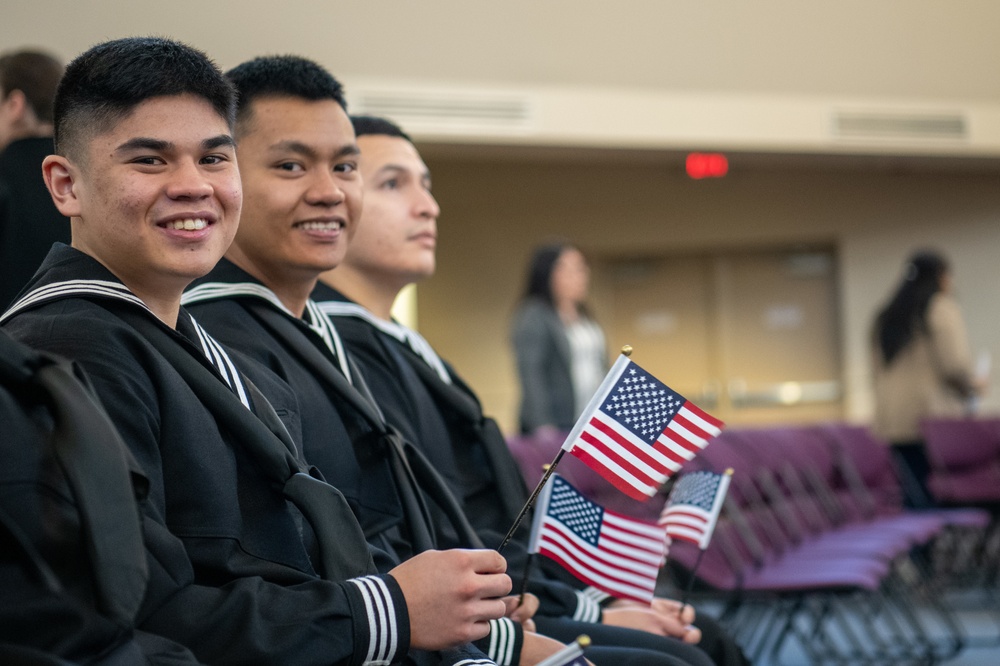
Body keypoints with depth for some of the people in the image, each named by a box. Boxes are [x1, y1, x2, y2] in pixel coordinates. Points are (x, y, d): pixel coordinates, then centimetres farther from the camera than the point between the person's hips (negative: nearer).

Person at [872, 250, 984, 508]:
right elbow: (955, 365, -11)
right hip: (935, 417, -6)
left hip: (894, 423, 6)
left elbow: (879, 373, 15)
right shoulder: (942, 307, -3)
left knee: (915, 500, 4)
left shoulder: (886, 318, 17)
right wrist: (972, 385, 7)